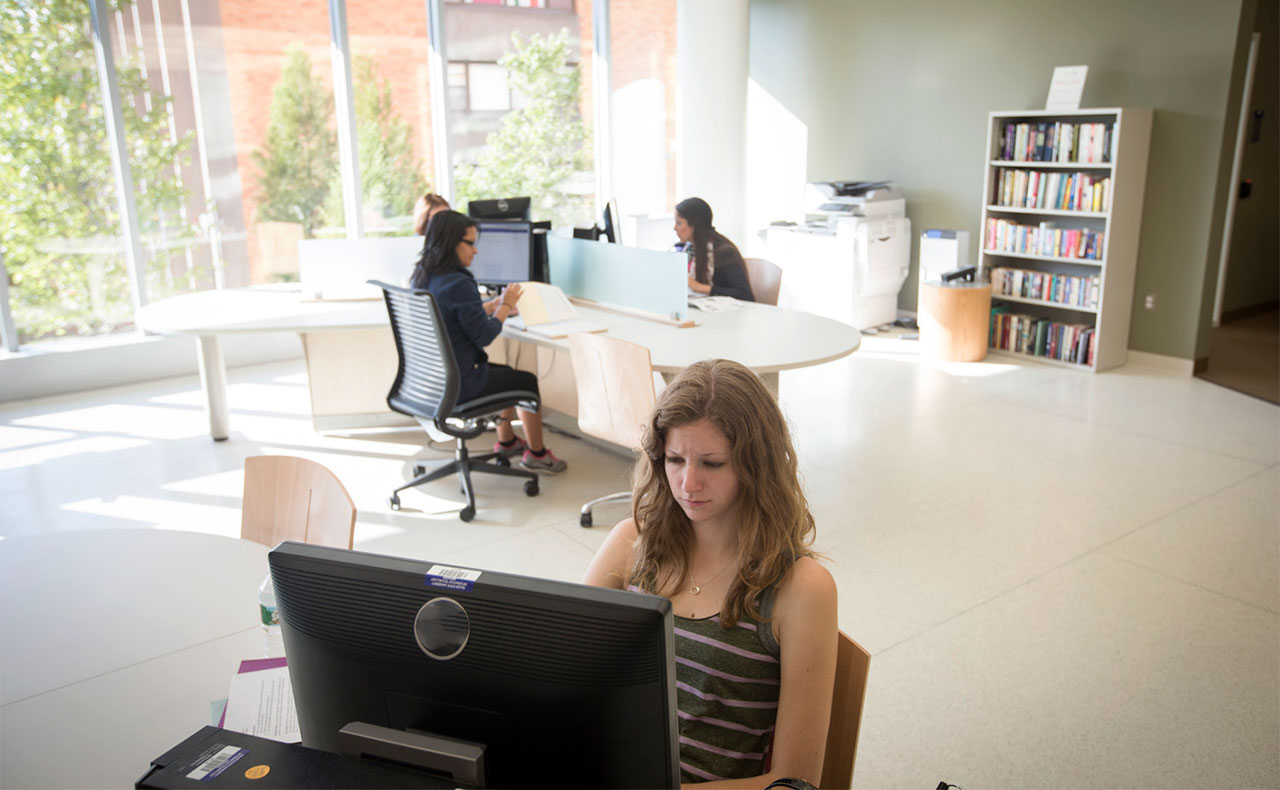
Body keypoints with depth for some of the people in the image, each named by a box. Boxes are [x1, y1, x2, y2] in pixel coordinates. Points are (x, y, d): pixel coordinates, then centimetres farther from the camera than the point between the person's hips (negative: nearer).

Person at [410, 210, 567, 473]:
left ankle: (506, 441, 44)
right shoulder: (458, 284, -26)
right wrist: (505, 307, -4)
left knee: (506, 373, 30)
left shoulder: (422, 277, 2)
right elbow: (484, 336, -18)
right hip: (457, 385, -9)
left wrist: (496, 304, 10)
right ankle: (536, 454, 26)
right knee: (527, 381, 12)